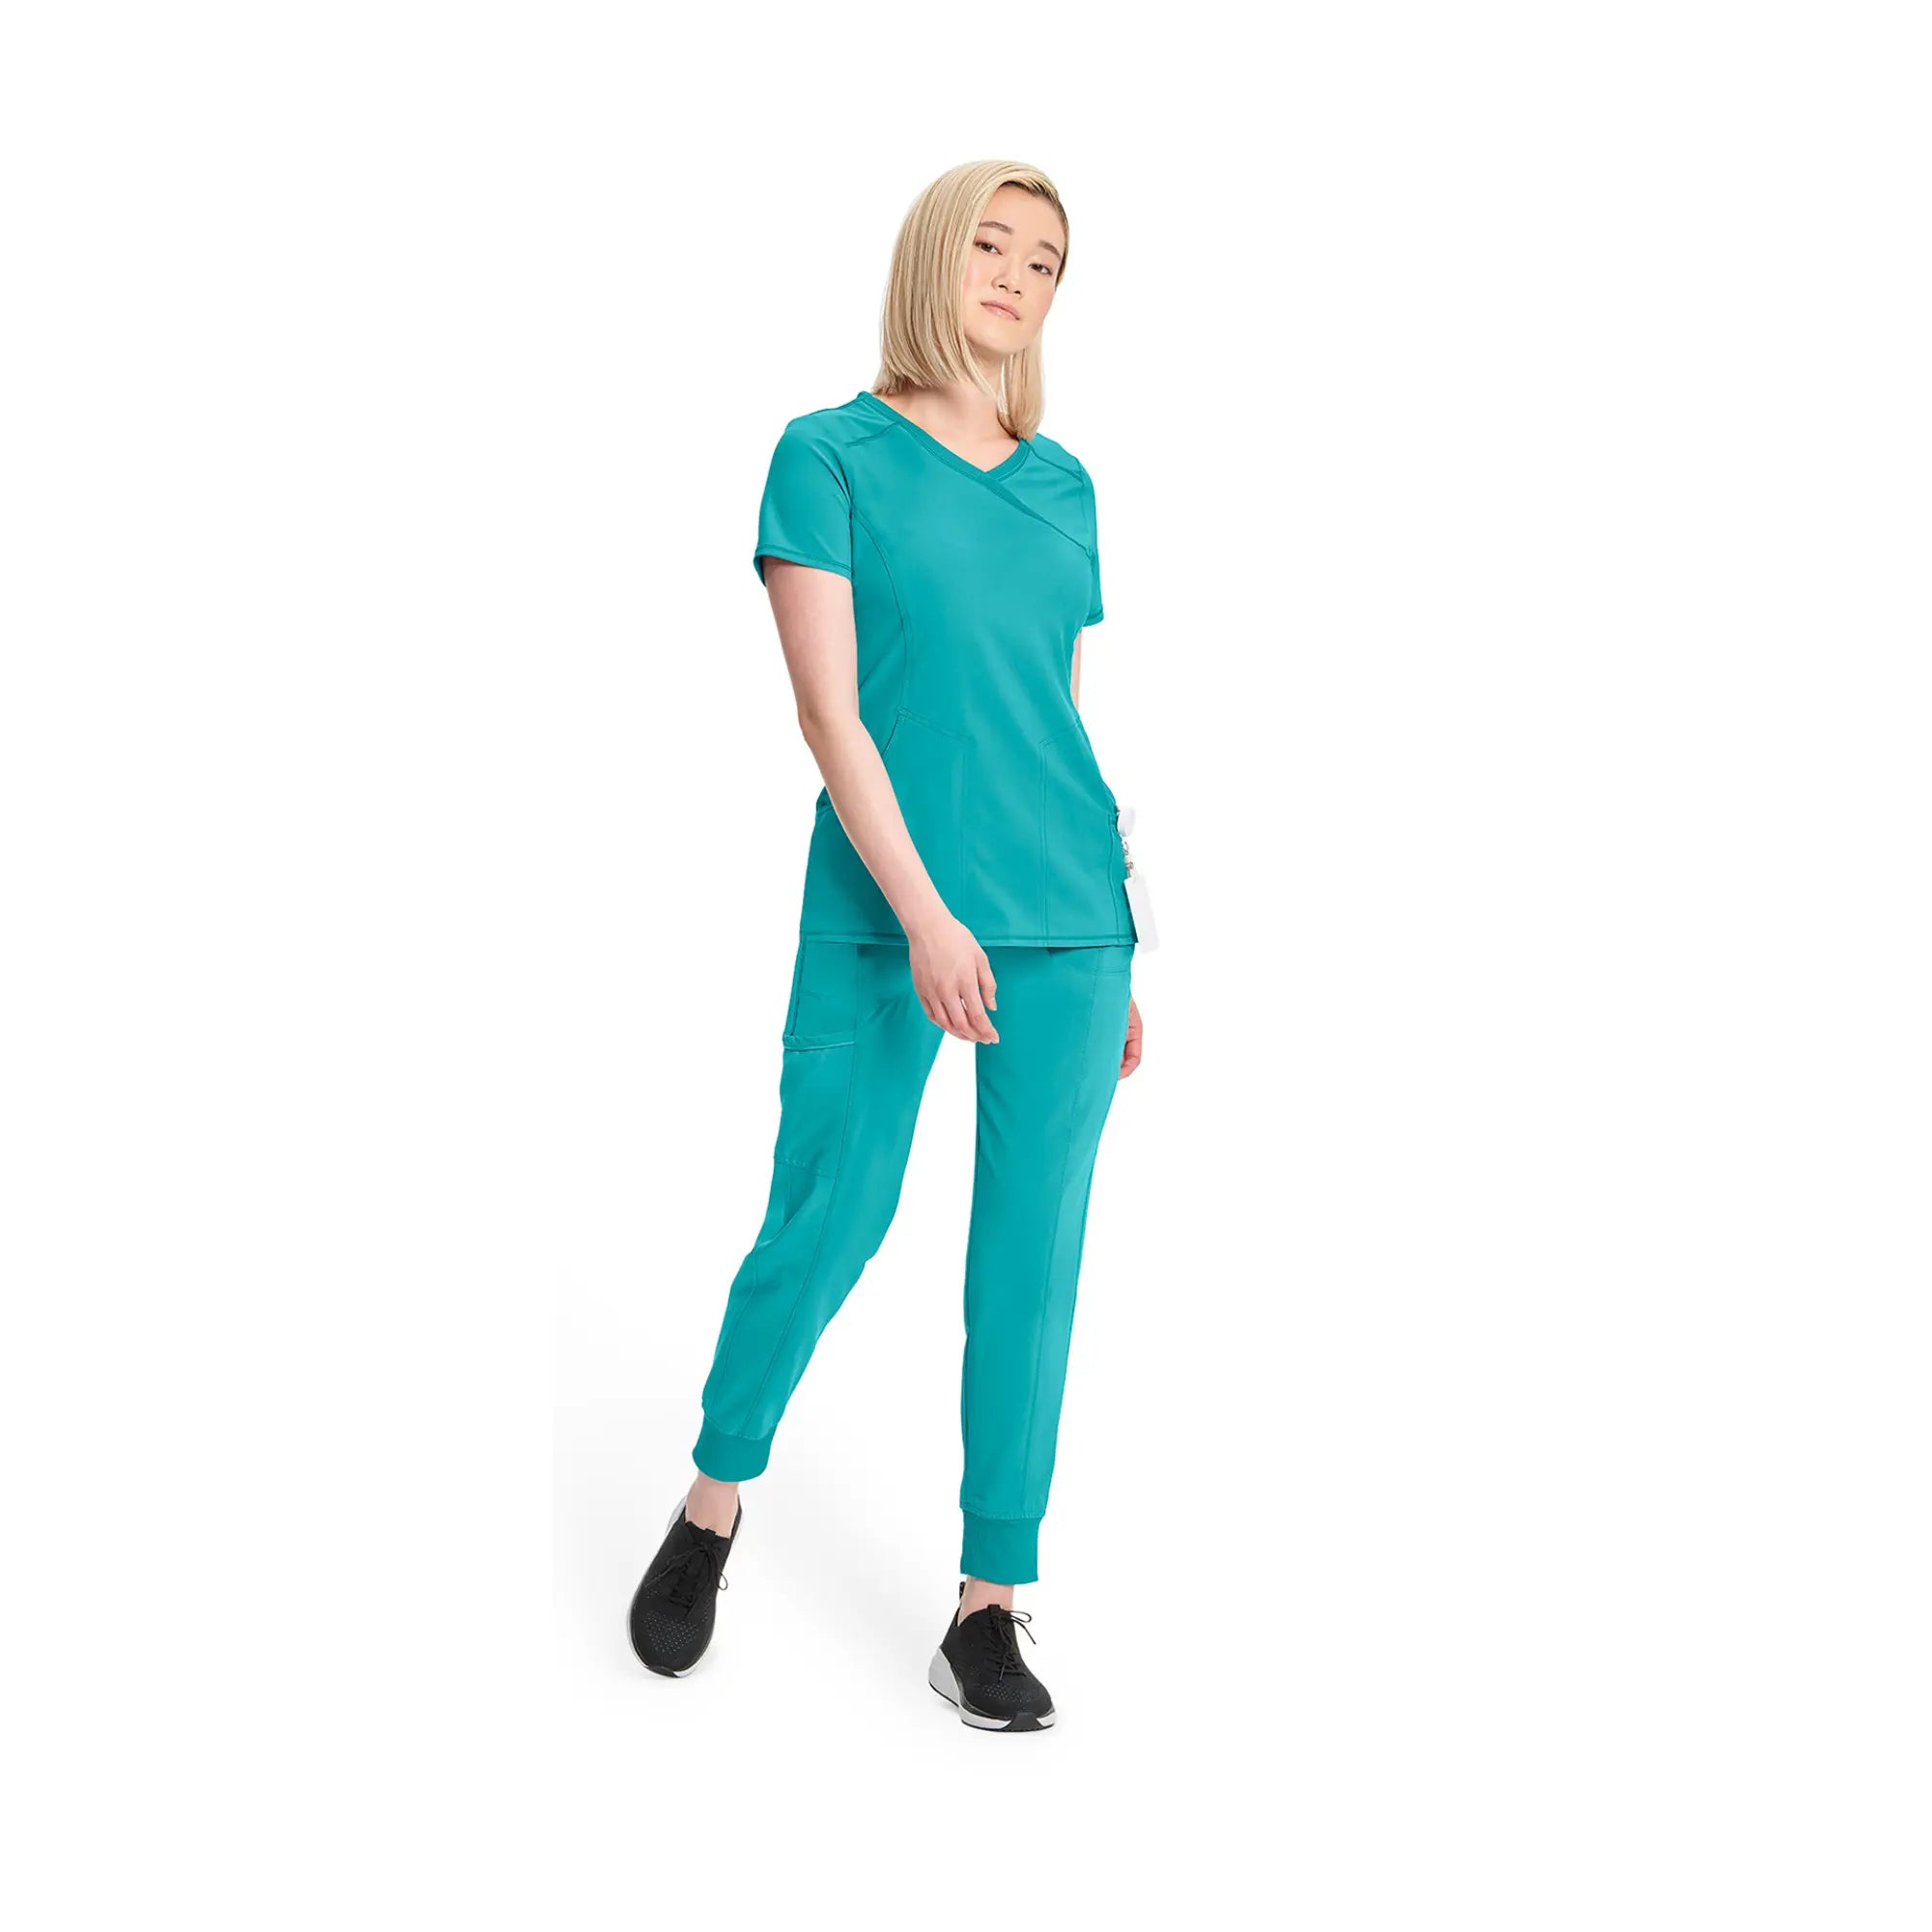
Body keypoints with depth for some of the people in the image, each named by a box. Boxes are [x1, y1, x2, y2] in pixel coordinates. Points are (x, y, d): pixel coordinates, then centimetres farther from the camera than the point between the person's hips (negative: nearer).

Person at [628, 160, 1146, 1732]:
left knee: (1034, 1260, 3)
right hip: (886, 914, -4)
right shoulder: (832, 454, 0)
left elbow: (1066, 721, 15)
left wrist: (1120, 954, 14)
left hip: (1069, 920, 4)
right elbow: (828, 706, -8)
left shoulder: (1065, 486, 13)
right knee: (826, 1228, 2)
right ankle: (713, 1505, 29)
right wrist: (925, 913, -18)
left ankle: (990, 1610, 14)